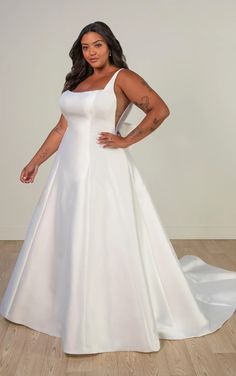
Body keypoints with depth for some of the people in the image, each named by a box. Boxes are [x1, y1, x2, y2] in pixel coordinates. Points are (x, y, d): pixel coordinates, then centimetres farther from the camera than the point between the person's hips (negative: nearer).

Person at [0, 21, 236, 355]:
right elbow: (62, 129, 16)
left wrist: (126, 140, -13)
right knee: (62, 241, 14)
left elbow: (160, 110, -13)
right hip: (69, 170, 8)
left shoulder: (122, 78, -4)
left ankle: (116, 319, 15)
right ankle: (70, 309, 34)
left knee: (108, 245, -3)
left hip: (104, 171, -7)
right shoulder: (75, 82, 15)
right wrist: (35, 161, 15)